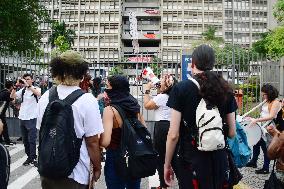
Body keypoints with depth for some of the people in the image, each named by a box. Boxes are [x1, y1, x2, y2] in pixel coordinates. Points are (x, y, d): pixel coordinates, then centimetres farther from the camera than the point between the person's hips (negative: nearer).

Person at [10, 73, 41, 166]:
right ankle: (29, 157, 21)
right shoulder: (22, 90, 9)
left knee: (32, 140, -4)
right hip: (22, 118, 6)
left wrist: (28, 85, -29)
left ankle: (33, 158, 3)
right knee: (25, 140, 12)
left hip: (31, 118, -6)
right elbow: (12, 96, 3)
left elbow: (39, 93, -27)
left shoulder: (36, 89, -4)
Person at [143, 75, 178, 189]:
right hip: (172, 126, 8)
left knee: (160, 157, 3)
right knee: (173, 156, 15)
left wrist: (147, 91, -1)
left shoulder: (161, 97, -15)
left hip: (162, 127, -8)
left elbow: (147, 105, -7)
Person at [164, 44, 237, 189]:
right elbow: (232, 133, 4)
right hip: (219, 161, 4)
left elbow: (173, 135, -11)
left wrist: (167, 164, 0)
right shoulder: (225, 89, 1)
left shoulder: (181, 88, -9)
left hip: (191, 162, -3)